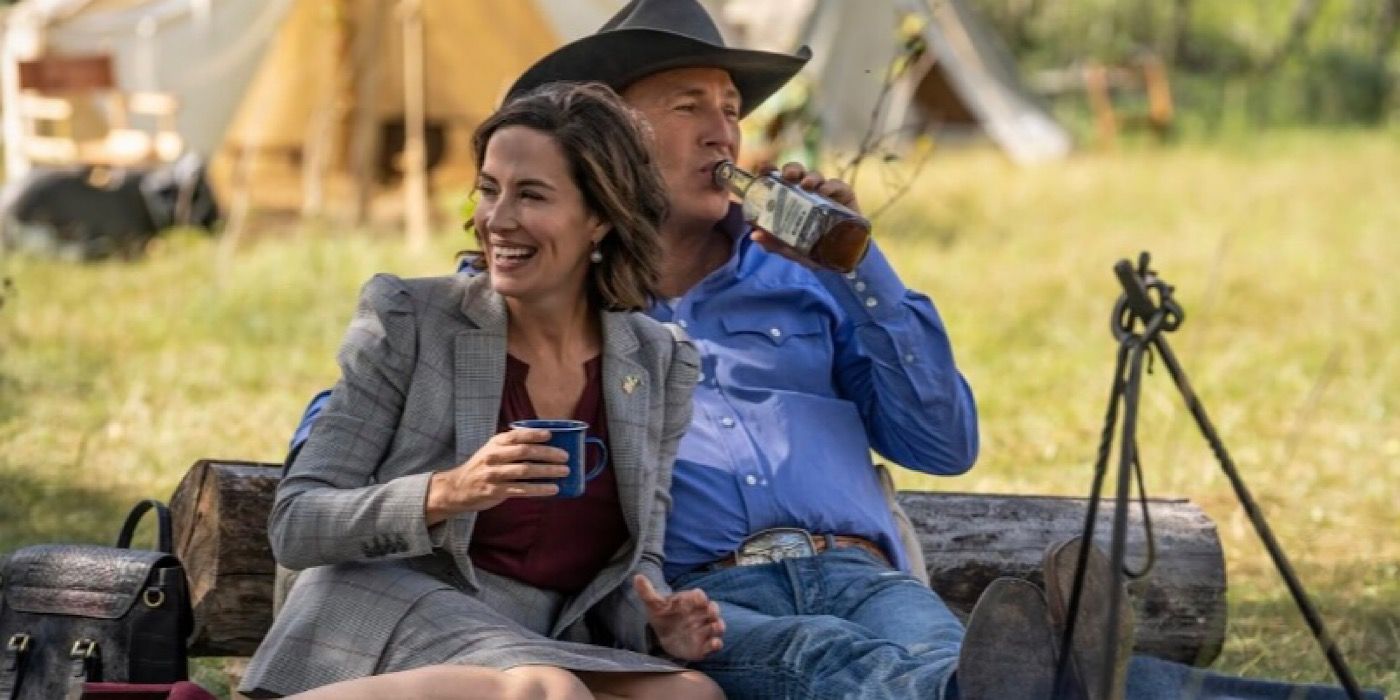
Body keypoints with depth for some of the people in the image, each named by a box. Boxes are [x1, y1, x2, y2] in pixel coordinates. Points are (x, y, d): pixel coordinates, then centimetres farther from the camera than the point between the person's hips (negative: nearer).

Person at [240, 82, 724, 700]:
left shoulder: (658, 364, 9)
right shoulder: (410, 323, -1)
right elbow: (294, 528, -4)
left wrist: (660, 622, -8)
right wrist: (448, 493, -21)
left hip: (542, 645, 5)